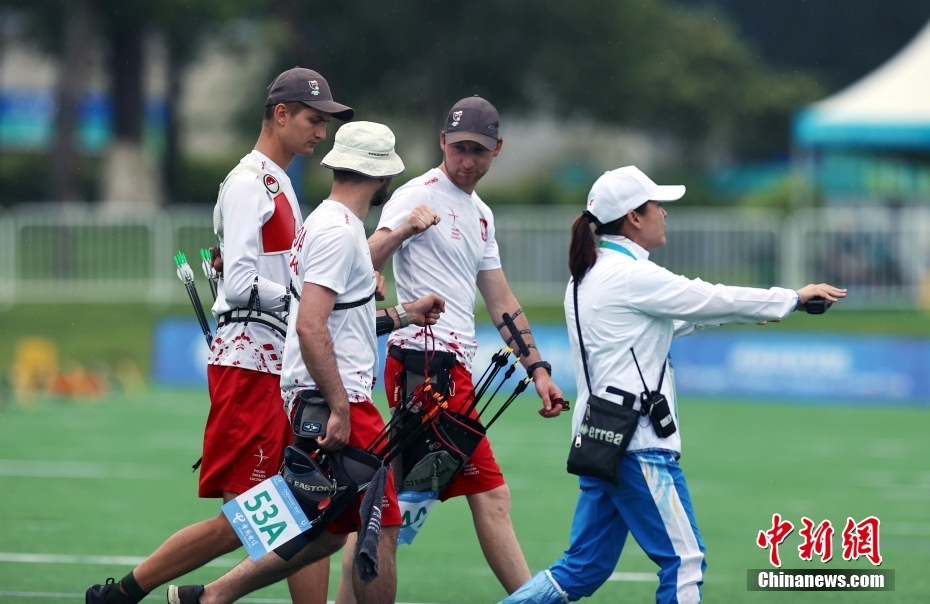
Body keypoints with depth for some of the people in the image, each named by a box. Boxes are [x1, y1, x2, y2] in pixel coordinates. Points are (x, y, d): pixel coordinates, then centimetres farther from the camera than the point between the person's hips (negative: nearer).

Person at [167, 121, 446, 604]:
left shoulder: (326, 224, 18)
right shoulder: (339, 231, -14)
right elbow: (310, 326, -23)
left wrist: (404, 314, 28)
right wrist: (339, 408, -25)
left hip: (332, 400, 10)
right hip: (337, 400, -10)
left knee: (329, 531, 12)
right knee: (380, 527, -6)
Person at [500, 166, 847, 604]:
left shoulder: (589, 276, 15)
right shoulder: (630, 276, -13)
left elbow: (680, 316, 25)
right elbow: (712, 301, -7)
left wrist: (738, 309, 22)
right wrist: (794, 298, 4)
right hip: (636, 442, -10)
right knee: (683, 559, -5)